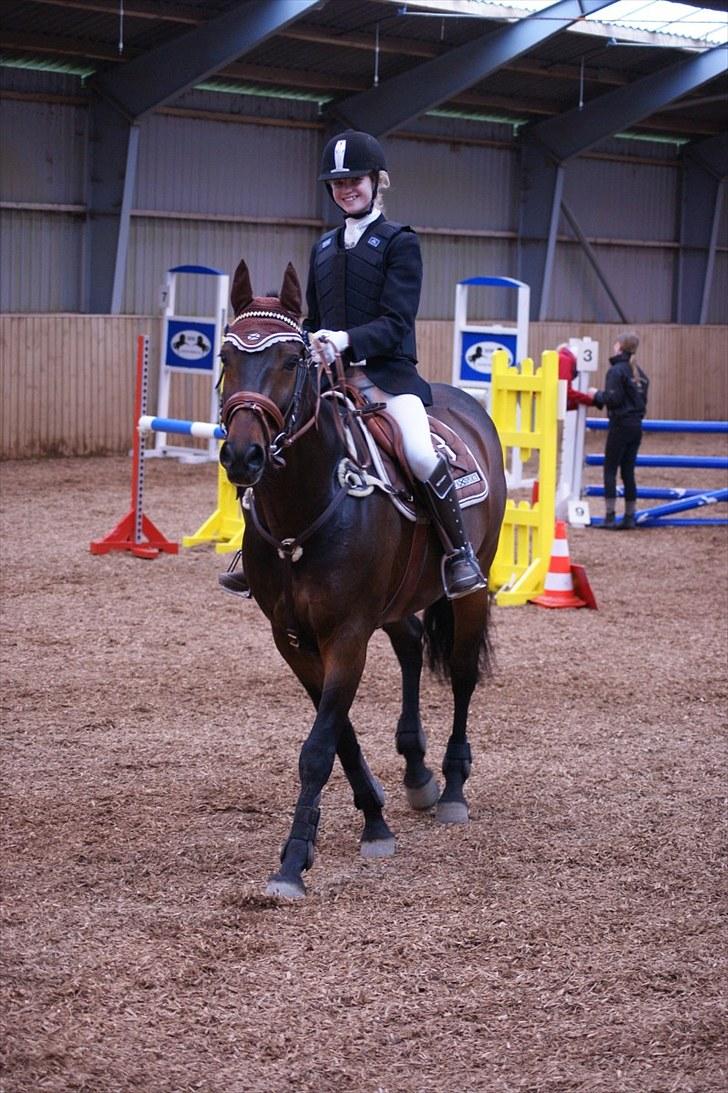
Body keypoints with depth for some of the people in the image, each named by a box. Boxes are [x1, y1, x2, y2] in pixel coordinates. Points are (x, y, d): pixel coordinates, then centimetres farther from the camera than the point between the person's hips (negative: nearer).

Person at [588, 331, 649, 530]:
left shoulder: (616, 370, -11)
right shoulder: (638, 372, 13)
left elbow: (612, 399, -18)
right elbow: (642, 400, 15)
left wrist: (597, 395, 0)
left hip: (620, 425, -7)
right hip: (636, 426, 7)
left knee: (610, 470, -2)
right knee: (628, 472, 10)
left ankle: (610, 516, -6)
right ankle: (630, 517, 9)